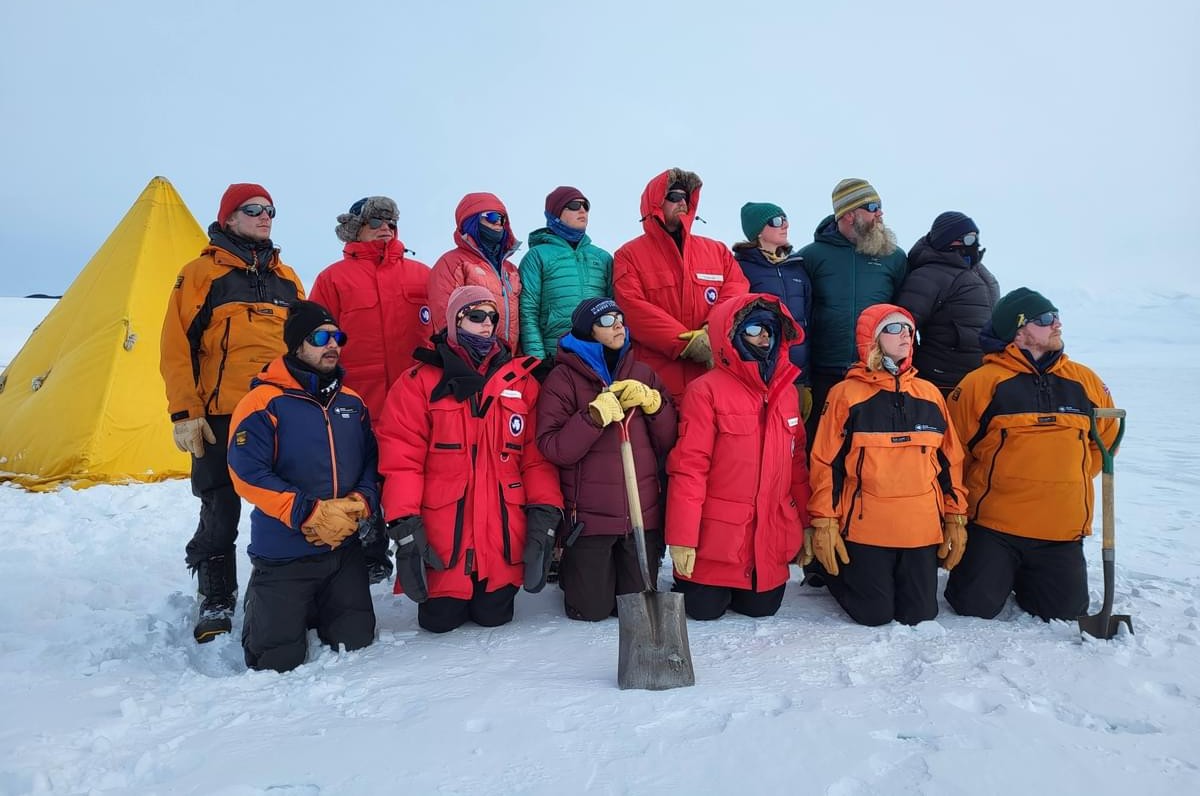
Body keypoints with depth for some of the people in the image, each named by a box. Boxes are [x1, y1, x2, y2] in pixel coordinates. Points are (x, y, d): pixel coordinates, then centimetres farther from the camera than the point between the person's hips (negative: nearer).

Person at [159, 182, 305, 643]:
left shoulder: (287, 278, 16)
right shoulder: (201, 273, 3)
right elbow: (175, 348, -2)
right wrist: (184, 412, -9)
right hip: (222, 417, -3)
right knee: (220, 514, 1)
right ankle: (216, 604, 17)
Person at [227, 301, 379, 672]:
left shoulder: (352, 402, 7)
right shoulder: (263, 402, -11)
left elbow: (372, 461, 10)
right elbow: (248, 474, -16)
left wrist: (360, 503, -10)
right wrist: (310, 514, -20)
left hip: (345, 550, 5)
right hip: (283, 553, -5)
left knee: (356, 643, 8)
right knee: (279, 660, 2)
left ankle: (309, 610, 37)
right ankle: (258, 604, 32)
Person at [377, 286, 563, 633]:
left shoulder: (520, 380, 6)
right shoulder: (419, 382, -2)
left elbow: (536, 454, 3)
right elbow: (401, 458, -7)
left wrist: (544, 512, -5)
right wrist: (404, 525, -13)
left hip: (504, 536, 2)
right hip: (441, 537, -2)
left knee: (493, 616, 9)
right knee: (440, 621, 7)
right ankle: (449, 599, 40)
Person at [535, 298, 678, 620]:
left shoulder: (642, 374, 8)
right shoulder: (563, 378, -5)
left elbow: (668, 442, 6)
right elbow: (552, 448, -12)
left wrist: (651, 401, -10)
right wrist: (594, 417, -24)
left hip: (643, 513, 4)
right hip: (589, 516, -3)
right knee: (591, 609, 4)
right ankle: (571, 569, 34)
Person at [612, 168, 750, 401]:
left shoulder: (717, 251, 18)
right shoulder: (629, 256, 5)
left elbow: (736, 292, 5)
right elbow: (634, 309, -8)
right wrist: (688, 343, -15)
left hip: (713, 375, 3)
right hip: (655, 379, -3)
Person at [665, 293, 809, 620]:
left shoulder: (787, 391, 6)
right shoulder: (706, 391, -13)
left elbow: (796, 461, 13)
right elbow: (688, 467, -15)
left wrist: (806, 522, 15)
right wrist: (682, 537, -16)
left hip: (772, 538, 5)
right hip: (718, 537, -5)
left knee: (761, 608, 13)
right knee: (705, 610, 5)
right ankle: (687, 580, 35)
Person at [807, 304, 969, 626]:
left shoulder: (930, 394, 10)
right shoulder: (846, 394, -3)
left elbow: (950, 460, 14)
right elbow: (826, 462, -4)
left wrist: (955, 518, 11)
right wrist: (824, 523, -8)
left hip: (922, 531, 4)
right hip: (864, 530, -4)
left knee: (920, 615, 6)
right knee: (874, 615, 0)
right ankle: (835, 574, 28)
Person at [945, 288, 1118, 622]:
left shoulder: (1085, 381, 5)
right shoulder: (980, 383, -9)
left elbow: (1107, 437, 20)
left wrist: (1072, 480, 12)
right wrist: (962, 505, 3)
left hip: (1063, 530, 4)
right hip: (992, 527, -4)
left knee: (1066, 613, 5)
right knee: (976, 607, -7)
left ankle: (1023, 580, 35)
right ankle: (968, 567, 26)